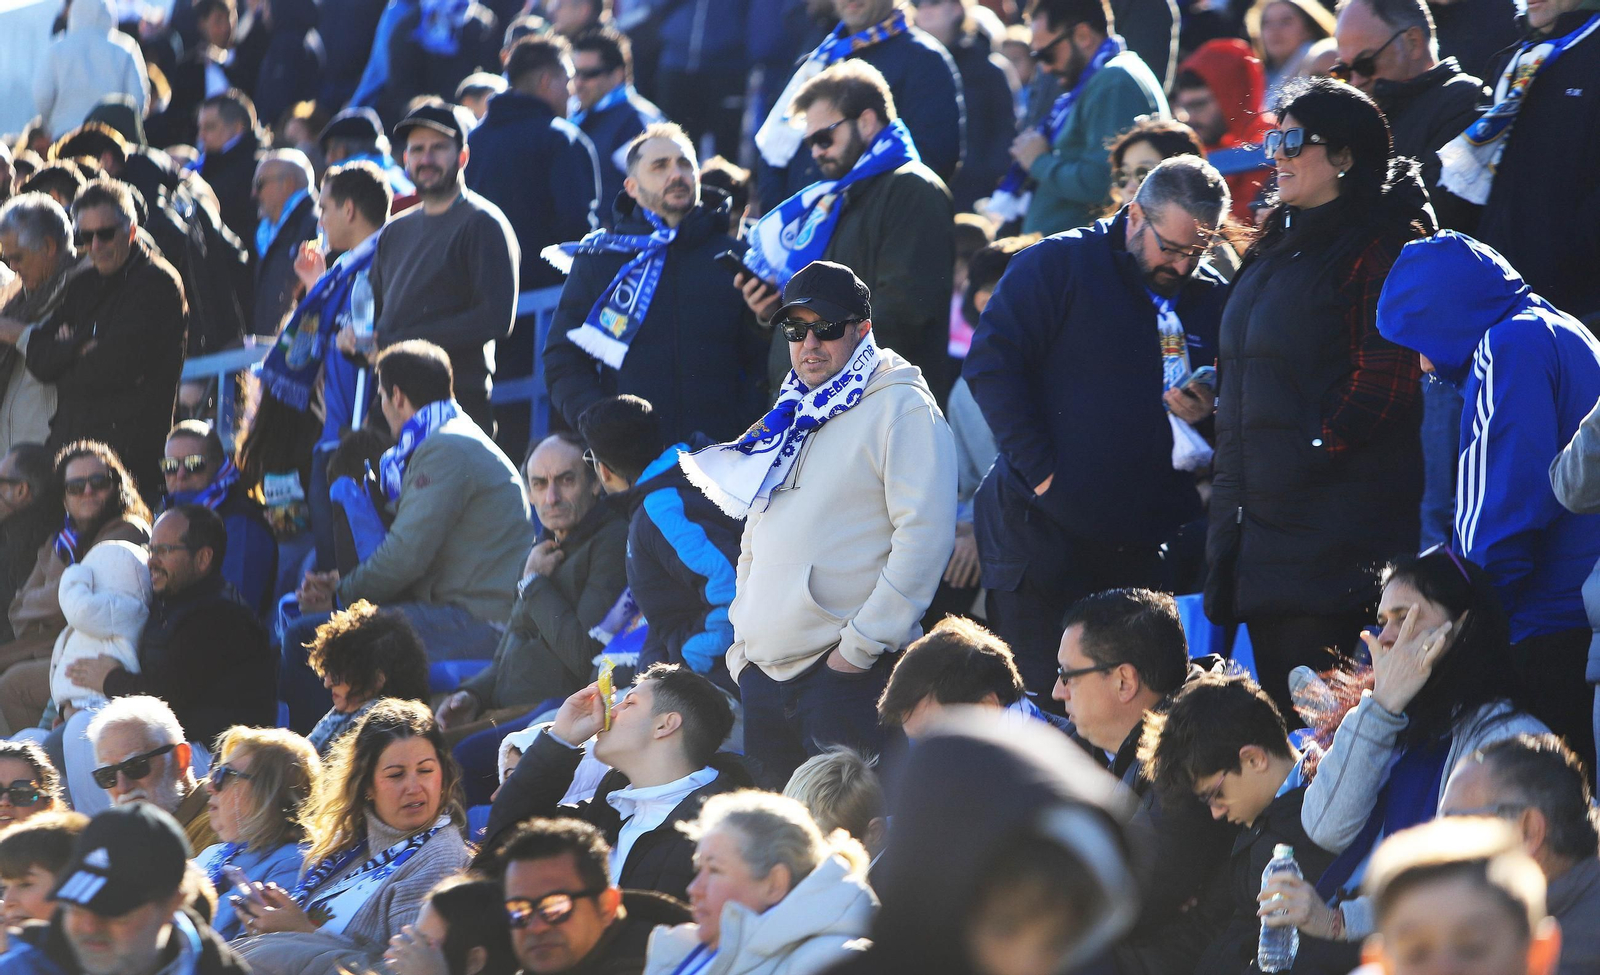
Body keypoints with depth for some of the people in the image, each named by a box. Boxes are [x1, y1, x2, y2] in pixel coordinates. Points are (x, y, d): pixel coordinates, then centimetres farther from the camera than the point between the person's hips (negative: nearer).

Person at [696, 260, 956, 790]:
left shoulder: (900, 406, -4)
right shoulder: (788, 419, 21)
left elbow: (924, 534, -13)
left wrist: (862, 644, -17)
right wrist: (743, 637, 16)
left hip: (847, 670, -8)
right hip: (762, 671, 8)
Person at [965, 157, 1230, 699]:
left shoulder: (1212, 300, 11)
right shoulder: (1058, 265, -4)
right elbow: (990, 362, -11)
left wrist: (1207, 415, -5)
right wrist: (1040, 468, -16)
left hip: (1144, 547, 4)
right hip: (1044, 528, -4)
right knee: (1036, 696, -5)